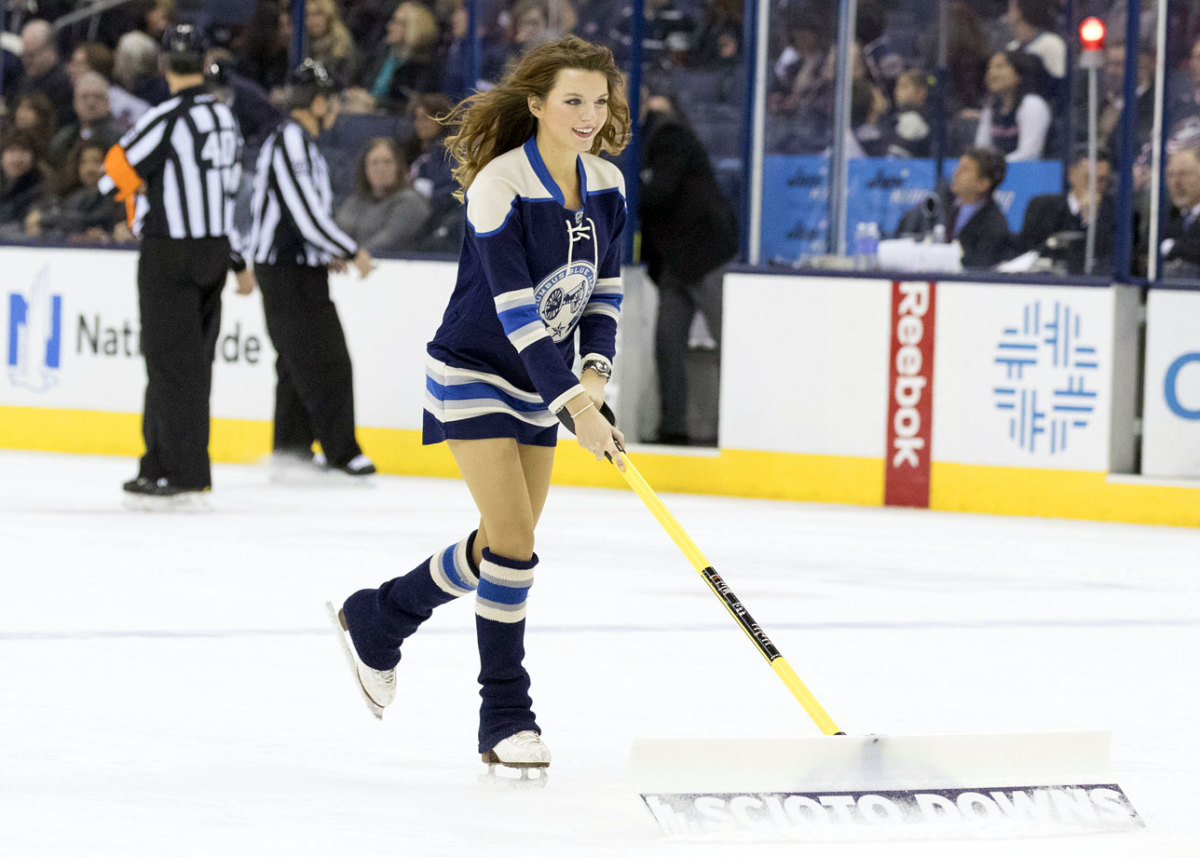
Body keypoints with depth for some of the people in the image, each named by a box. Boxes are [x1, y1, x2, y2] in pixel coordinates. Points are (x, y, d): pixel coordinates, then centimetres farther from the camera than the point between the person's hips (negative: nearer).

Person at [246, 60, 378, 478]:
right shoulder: (291, 143, -18)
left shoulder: (294, 140, 16)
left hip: (295, 268, 11)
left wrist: (327, 252, 18)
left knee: (297, 361, 15)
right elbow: (306, 215, -22)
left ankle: (291, 451, 20)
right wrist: (353, 252, -12)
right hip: (289, 273, -11)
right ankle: (341, 451, -8)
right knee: (325, 361, -9)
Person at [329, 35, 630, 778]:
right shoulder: (499, 186, -23)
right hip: (475, 374, -7)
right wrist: (575, 408, -29)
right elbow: (515, 309, -26)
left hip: (540, 382, 7)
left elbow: (605, 285, 8)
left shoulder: (606, 185, -2)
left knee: (504, 548, 11)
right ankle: (507, 719, -2)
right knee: (513, 543, -13)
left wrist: (596, 370, -9)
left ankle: (376, 622, 34)